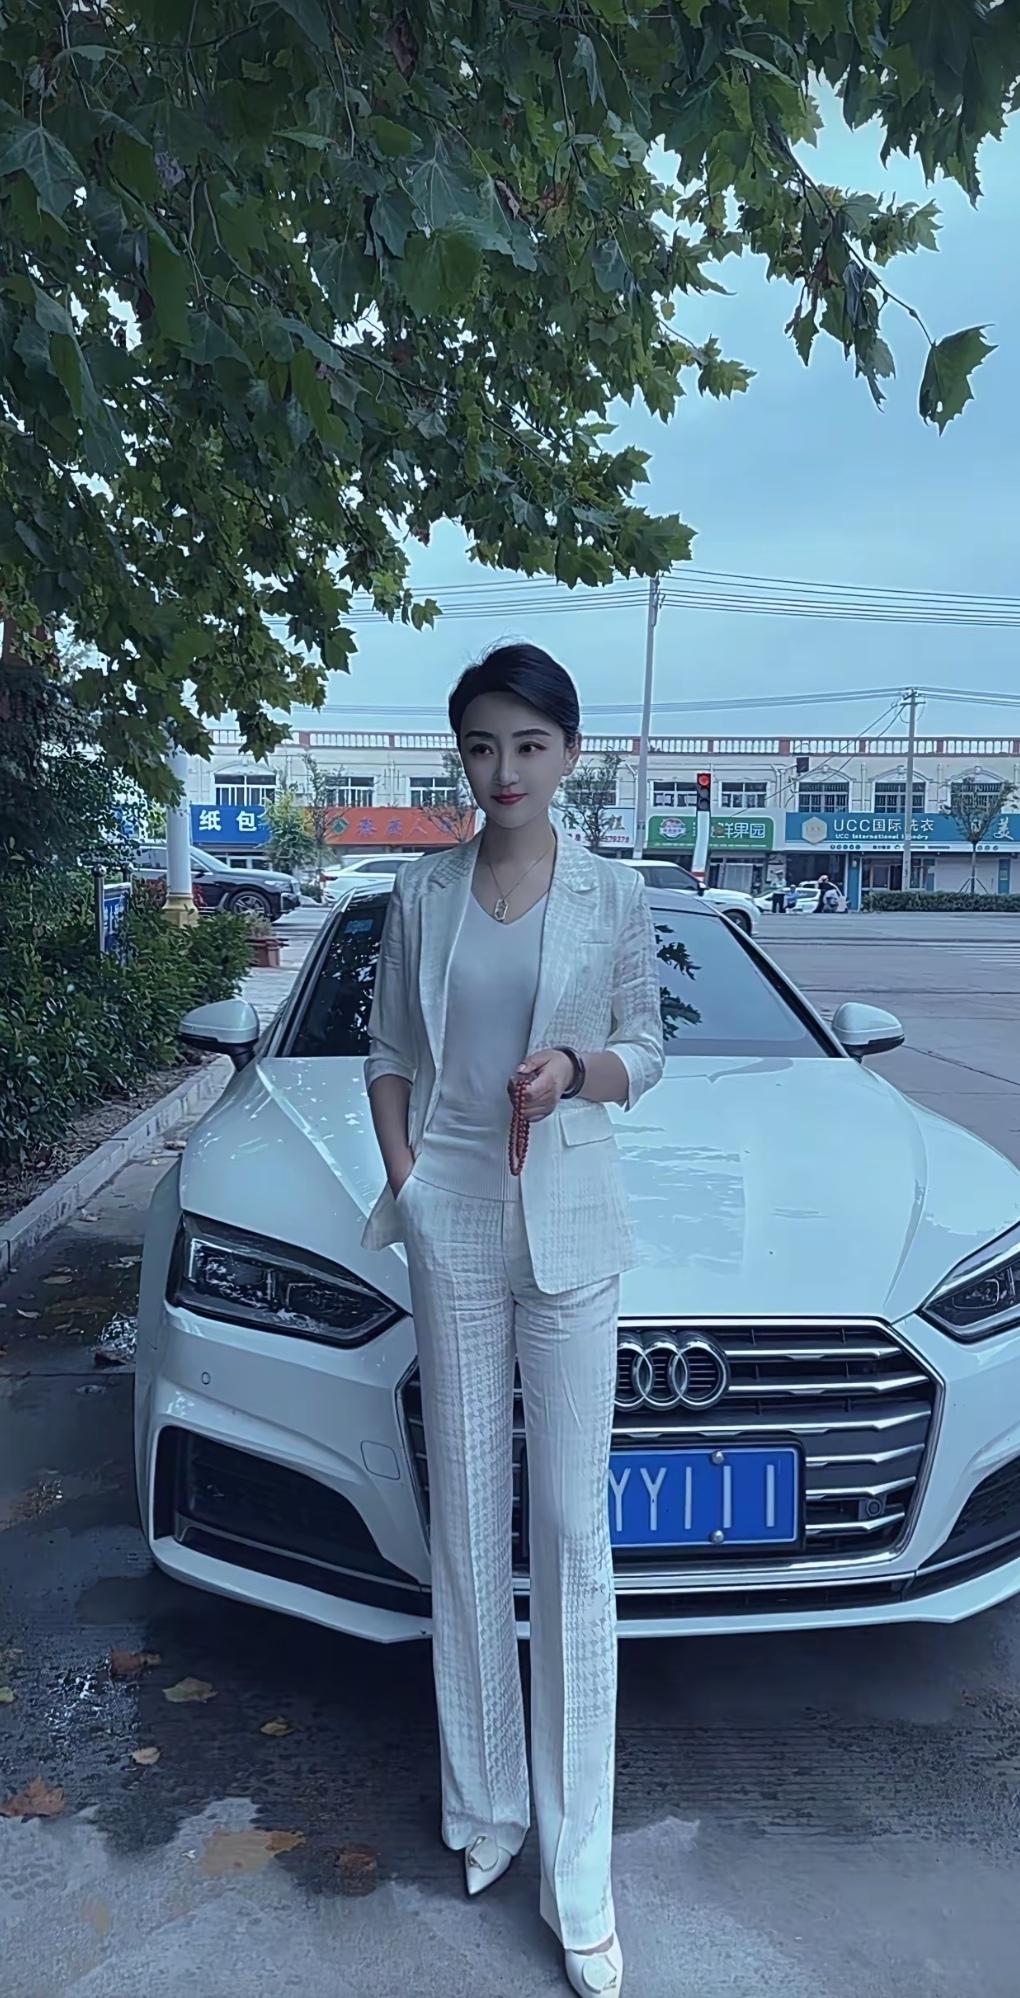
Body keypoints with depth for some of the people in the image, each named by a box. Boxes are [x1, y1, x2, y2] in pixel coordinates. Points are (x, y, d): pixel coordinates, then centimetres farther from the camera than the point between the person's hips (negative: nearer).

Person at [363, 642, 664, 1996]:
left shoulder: (614, 897, 0)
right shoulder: (422, 896, 4)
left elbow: (645, 1052, 7)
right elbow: (389, 1051, 10)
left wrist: (579, 1069, -14)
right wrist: (402, 1177, -3)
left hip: (572, 1227, -1)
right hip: (452, 1223, 1)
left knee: (572, 1532, 2)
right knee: (469, 1525, 10)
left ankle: (576, 1869, 14)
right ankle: (485, 1801, 29)